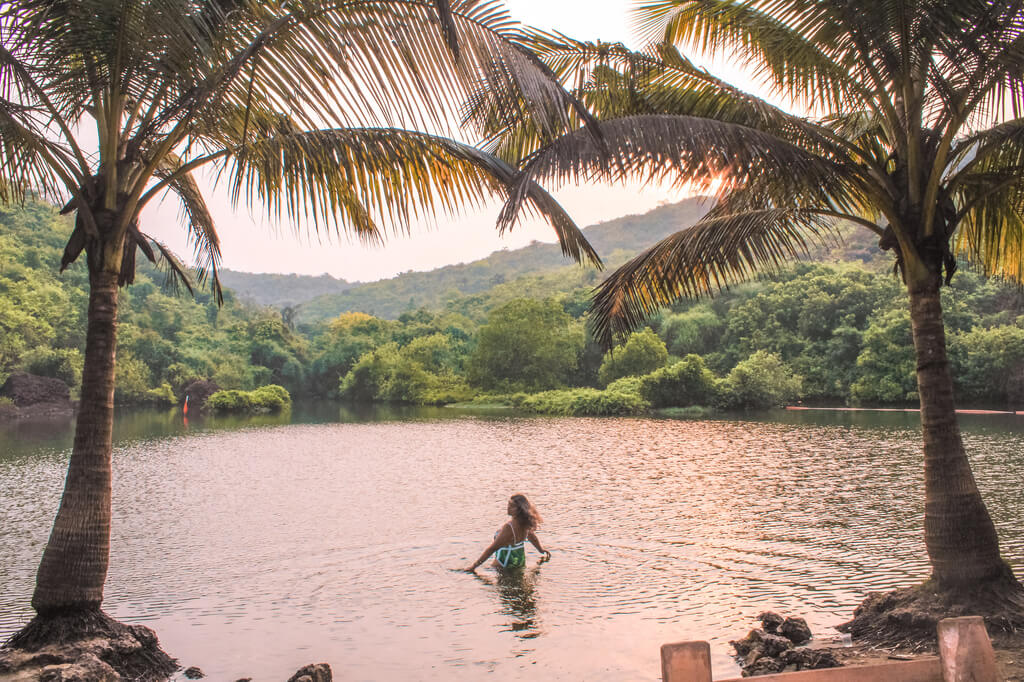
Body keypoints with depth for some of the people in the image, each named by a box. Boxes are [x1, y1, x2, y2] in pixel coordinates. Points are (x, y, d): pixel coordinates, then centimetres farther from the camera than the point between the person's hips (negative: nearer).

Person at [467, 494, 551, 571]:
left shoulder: (509, 527, -28)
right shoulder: (524, 523, -5)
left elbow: (492, 548, -23)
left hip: (506, 564, -8)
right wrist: (541, 549, 37)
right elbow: (531, 535, 17)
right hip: (520, 563, 8)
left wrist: (474, 565, -17)